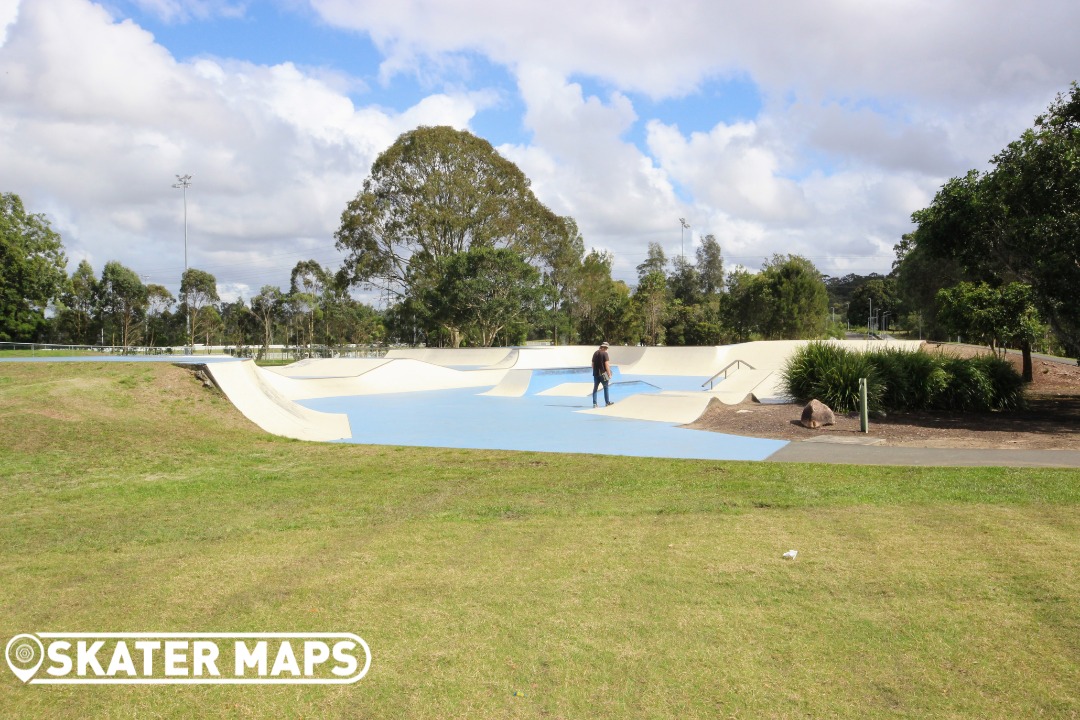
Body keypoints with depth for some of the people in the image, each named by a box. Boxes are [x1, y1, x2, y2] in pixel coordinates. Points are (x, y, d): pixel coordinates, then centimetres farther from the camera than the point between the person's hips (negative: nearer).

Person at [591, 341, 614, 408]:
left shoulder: (595, 353, 9)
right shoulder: (605, 353, -11)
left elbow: (593, 364, 14)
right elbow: (607, 365, -16)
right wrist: (609, 374, -10)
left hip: (596, 373, 5)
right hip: (603, 374, -5)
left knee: (595, 388, 6)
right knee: (606, 387, 11)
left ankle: (594, 403, 2)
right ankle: (607, 402, 18)